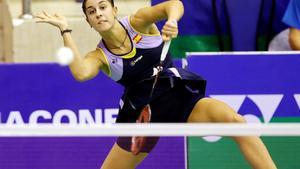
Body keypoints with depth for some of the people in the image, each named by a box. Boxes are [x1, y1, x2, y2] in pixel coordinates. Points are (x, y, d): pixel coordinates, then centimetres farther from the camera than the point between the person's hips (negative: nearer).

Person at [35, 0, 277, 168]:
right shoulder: (99, 56, -3)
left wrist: (171, 21, -44)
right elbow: (81, 72, -27)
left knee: (233, 120, -28)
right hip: (142, 112, 2)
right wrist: (65, 30, -24)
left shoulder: (138, 22, -5)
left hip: (180, 96, -2)